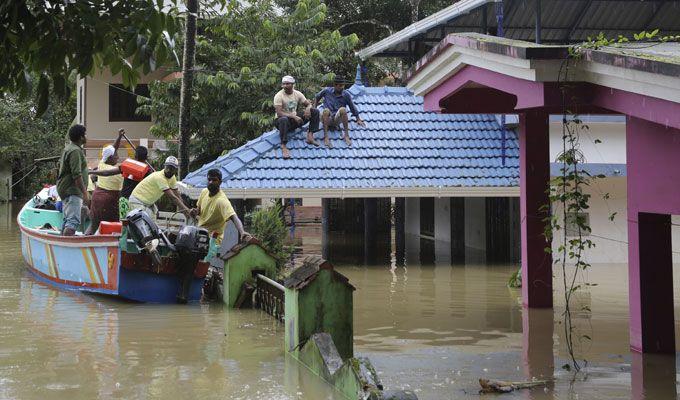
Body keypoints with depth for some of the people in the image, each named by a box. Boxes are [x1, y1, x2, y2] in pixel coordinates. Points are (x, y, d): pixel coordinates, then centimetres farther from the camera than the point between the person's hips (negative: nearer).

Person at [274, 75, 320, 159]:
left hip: (295, 119, 6)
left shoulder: (297, 94, 2)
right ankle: (283, 146, -42)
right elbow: (279, 113, -23)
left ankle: (310, 136, -16)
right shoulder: (279, 96, -14)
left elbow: (308, 104, 7)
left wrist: (308, 108, -19)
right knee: (283, 119, -44)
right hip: (282, 120, -5)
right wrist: (293, 116, -32)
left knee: (315, 111, -7)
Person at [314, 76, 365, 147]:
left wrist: (358, 119, 19)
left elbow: (352, 107, 14)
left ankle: (346, 135, -29)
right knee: (326, 110, -35)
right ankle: (326, 137, -44)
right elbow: (317, 97, 21)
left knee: (343, 109, -30)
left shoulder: (346, 95, 2)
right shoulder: (326, 91, 3)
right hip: (326, 119, 0)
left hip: (336, 120, 0)